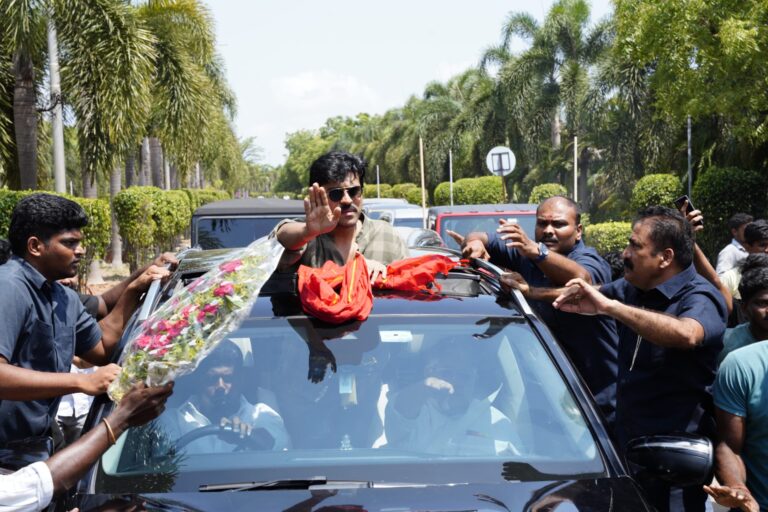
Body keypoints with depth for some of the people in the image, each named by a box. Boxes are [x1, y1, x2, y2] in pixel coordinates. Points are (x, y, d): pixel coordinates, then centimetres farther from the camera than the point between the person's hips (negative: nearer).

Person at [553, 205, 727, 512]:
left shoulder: (699, 298, -18)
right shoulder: (634, 289, 7)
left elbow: (686, 334, -41)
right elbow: (583, 291, 22)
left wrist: (609, 307, -40)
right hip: (629, 443, 8)